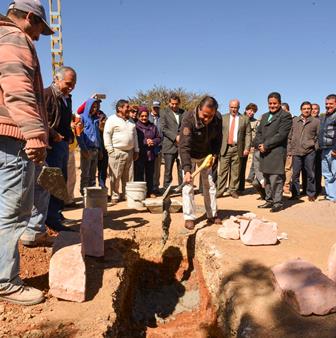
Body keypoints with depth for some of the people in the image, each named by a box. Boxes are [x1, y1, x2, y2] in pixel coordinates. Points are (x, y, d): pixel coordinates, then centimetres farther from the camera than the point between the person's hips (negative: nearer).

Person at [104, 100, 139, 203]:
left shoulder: (130, 121, 19)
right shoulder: (112, 120, -4)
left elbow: (135, 136, 22)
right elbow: (107, 135, -9)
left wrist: (136, 150, 16)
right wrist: (110, 150, -14)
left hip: (129, 152, 7)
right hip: (117, 152, -7)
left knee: (128, 176, 9)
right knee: (115, 176, -4)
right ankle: (115, 196, 5)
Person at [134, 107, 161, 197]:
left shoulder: (152, 127, 12)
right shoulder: (135, 126, -4)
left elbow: (159, 138, 14)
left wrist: (153, 142, -7)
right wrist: (145, 142, -15)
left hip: (151, 154, 5)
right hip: (139, 155, -5)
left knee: (150, 174, 12)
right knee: (139, 174, -2)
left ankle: (150, 191, 21)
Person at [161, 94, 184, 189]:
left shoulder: (184, 113, 14)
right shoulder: (165, 113, 4)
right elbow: (163, 128, -4)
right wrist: (175, 137, -14)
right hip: (169, 145, -3)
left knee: (182, 169, 3)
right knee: (168, 170, 0)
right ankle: (166, 189, 7)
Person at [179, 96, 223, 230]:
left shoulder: (218, 119, -20)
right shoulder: (189, 119, -34)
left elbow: (217, 139, -1)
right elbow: (184, 146, -41)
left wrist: (214, 154, -15)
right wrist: (187, 170, -49)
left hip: (206, 155, 4)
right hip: (190, 156, -4)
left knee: (210, 184, 9)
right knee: (188, 185, -9)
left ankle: (212, 215, 21)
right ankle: (189, 217, 1)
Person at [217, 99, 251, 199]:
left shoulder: (245, 119, 7)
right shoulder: (223, 118, 9)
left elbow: (248, 134, 4)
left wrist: (247, 148, -5)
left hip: (238, 149, 0)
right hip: (225, 148, 0)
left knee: (235, 171, 4)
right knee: (223, 170, -1)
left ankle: (233, 190, 14)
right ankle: (220, 190, 3)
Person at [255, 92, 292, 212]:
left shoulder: (285, 116, -4)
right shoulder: (264, 116, 21)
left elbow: (281, 135, -13)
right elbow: (258, 132, 18)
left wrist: (266, 145, -14)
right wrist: (259, 144, -2)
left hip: (277, 153, -7)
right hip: (264, 153, 8)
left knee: (275, 179, -8)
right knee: (267, 179, 13)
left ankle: (277, 202, 0)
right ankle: (269, 200, 23)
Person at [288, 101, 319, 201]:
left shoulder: (316, 121, 4)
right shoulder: (294, 120, 8)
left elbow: (318, 136, 9)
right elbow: (290, 136, 11)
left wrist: (315, 146, -1)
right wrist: (290, 148, 6)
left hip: (309, 152, -1)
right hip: (296, 152, 1)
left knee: (310, 174, 4)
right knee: (295, 174, 5)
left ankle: (311, 194, 15)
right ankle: (295, 193, 15)